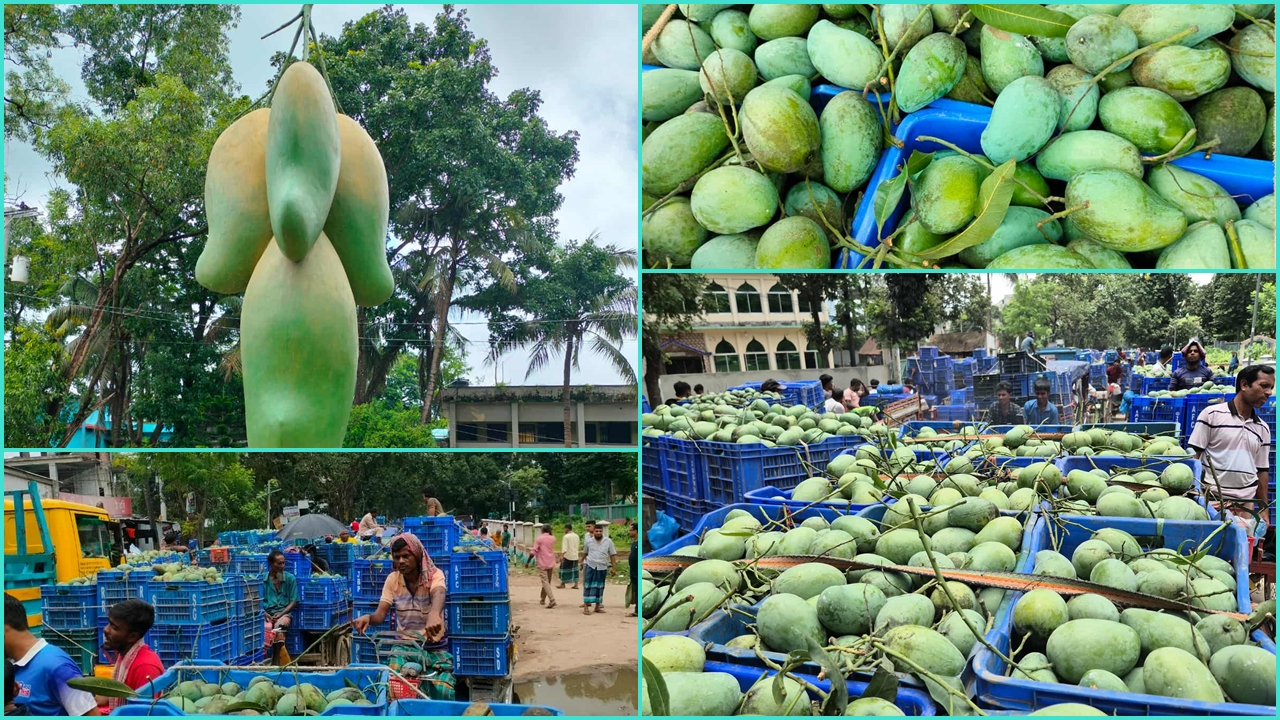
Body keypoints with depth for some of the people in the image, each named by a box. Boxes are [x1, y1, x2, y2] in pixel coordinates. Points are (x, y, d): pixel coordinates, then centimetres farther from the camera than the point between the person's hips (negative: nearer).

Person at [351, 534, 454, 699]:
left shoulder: (434, 575, -11)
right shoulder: (392, 579, 1)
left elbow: (438, 595, -35)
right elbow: (380, 614, -8)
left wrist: (434, 614, -60)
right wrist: (368, 617, -35)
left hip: (435, 646, -2)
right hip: (405, 644, 2)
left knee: (443, 693, -21)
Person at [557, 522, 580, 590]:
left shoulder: (566, 537, -13)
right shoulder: (576, 536, 8)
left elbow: (564, 548, -19)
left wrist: (561, 556, -20)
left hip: (567, 556, -6)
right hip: (575, 556, 6)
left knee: (564, 569, 7)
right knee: (574, 570, 9)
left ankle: (562, 584, 15)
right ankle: (576, 584, 6)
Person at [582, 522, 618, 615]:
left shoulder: (608, 541, -3)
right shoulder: (588, 541, -1)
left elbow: (612, 555, 1)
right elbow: (585, 553, 10)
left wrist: (614, 568, 0)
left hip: (602, 568, 1)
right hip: (591, 567, -1)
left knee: (599, 587, 9)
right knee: (588, 586, -3)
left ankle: (597, 606, 19)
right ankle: (586, 607, -2)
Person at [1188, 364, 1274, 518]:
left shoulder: (1263, 429, 13)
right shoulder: (1211, 414, -3)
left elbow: (1262, 471, 17)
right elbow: (1193, 456, -4)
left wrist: (1263, 509, 14)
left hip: (1246, 503, 5)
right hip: (1212, 499, -5)